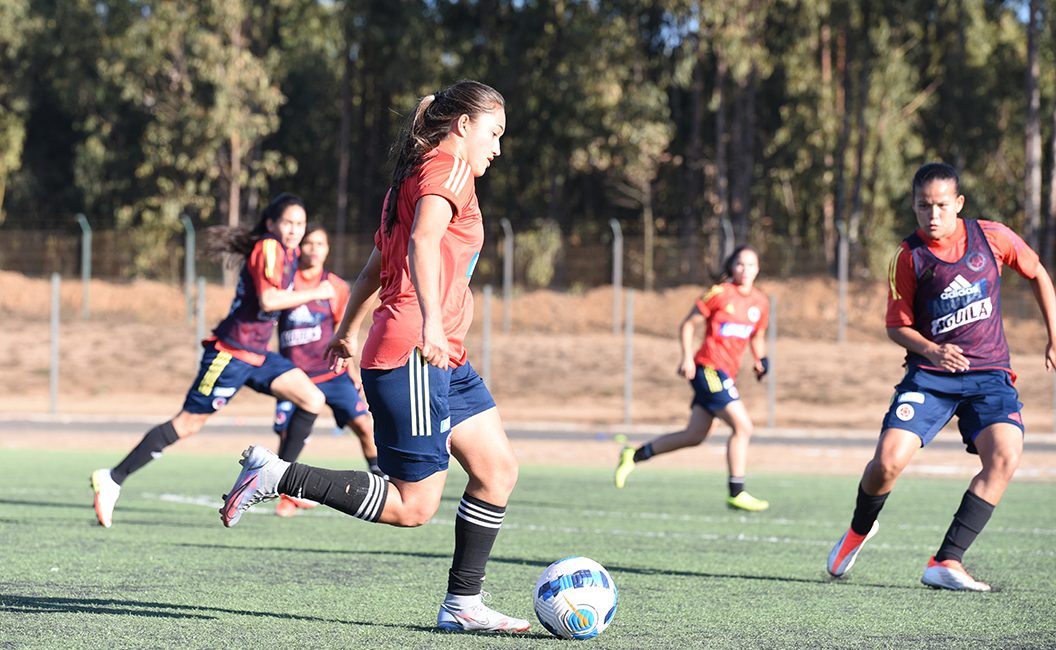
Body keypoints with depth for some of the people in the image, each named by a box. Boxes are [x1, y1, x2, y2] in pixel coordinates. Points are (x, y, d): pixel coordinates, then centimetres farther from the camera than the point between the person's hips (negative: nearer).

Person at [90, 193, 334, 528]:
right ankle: (113, 479, -1)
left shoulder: (287, 253, 13)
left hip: (257, 356, 9)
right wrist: (315, 293, -20)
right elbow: (267, 300, -27)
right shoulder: (268, 248, -15)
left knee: (313, 400, -2)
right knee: (188, 423, -7)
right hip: (230, 354, -9)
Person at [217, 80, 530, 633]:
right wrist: (430, 322, -37)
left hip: (443, 361, 10)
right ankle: (275, 475, -5)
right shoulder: (449, 168, -6)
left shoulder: (414, 176, 23)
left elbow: (373, 268, 30)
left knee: (498, 469, 6)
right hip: (413, 357, -10)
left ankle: (462, 604, 9)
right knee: (413, 505, -9)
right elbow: (422, 241, -26)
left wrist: (349, 333, 38)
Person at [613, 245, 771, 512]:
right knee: (743, 425, -14)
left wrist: (761, 359, 7)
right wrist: (687, 357, -15)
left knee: (694, 436, 10)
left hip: (725, 374, 8)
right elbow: (688, 325, -3)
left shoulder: (760, 302, 10)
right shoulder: (720, 294, -8)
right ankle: (736, 494, -8)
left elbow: (757, 337, 25)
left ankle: (633, 456, 23)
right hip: (709, 368, -8)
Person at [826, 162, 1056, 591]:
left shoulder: (991, 237, -1)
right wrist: (931, 350, -19)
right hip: (930, 376, -1)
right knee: (888, 461, -18)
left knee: (1005, 455, -25)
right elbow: (898, 326, 2)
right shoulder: (909, 256, -4)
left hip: (988, 374, 1)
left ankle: (945, 562, -21)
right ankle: (860, 530, 18)